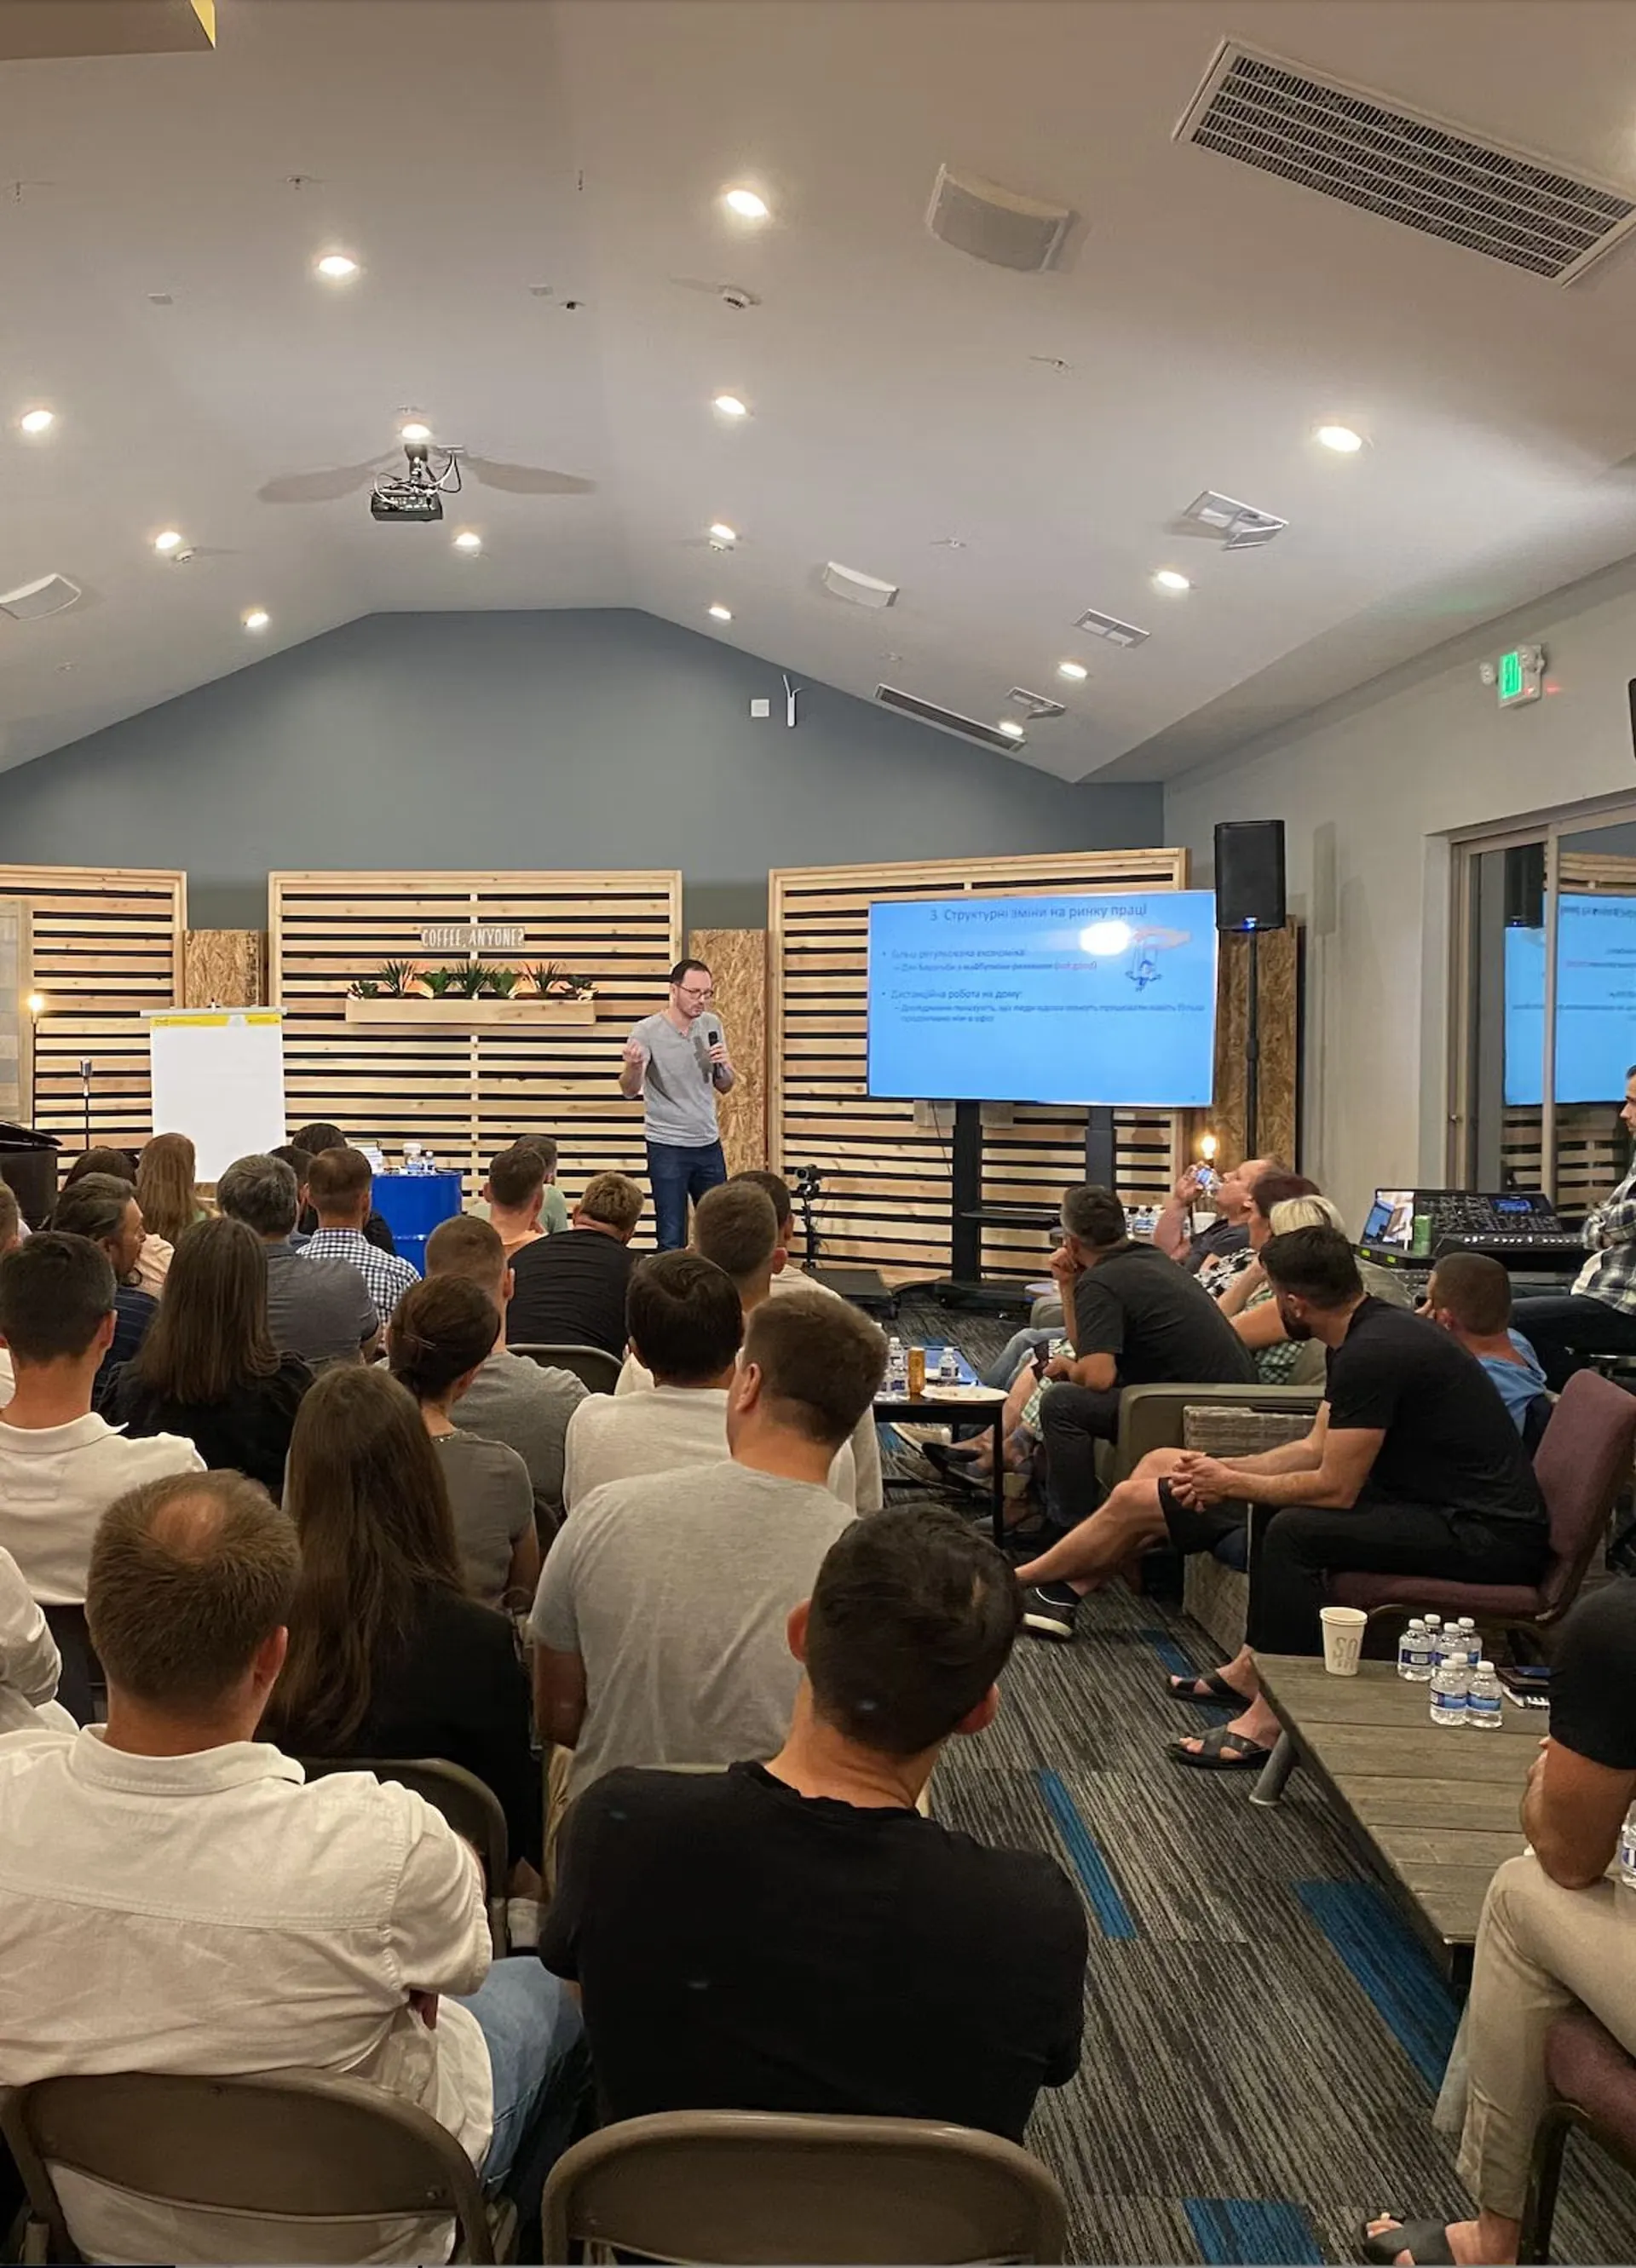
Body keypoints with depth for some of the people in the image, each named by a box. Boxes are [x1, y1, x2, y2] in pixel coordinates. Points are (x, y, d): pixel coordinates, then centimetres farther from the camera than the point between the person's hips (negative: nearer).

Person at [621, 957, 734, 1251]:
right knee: (672, 1240, -2)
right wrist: (633, 1065, -43)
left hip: (709, 1144, 5)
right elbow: (630, 1091, -21)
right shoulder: (647, 1031, -12)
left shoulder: (711, 1025, 4)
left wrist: (722, 1065, -10)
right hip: (667, 1149, -5)